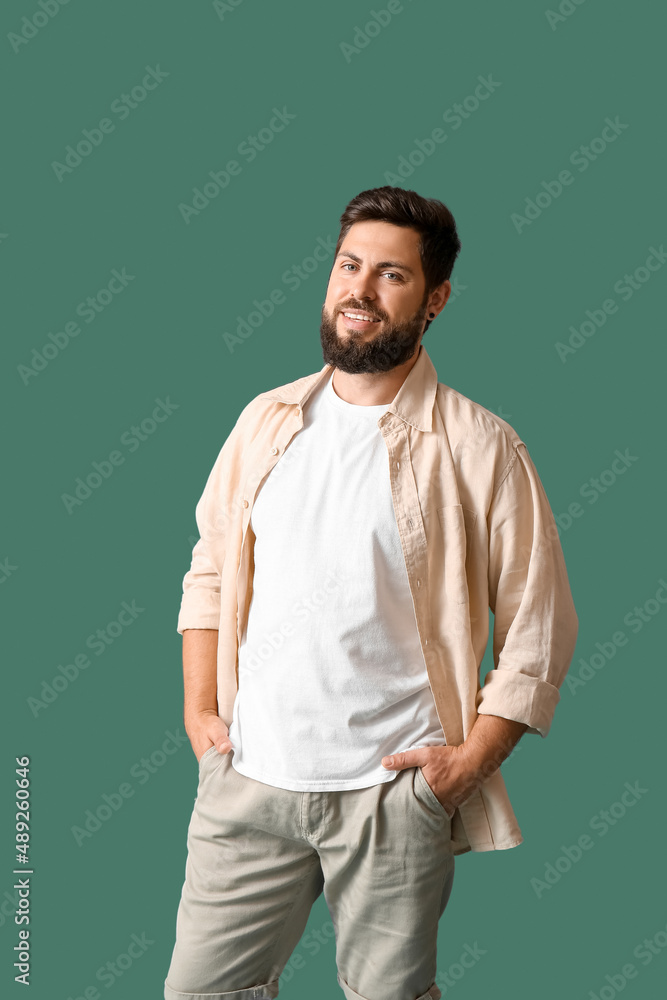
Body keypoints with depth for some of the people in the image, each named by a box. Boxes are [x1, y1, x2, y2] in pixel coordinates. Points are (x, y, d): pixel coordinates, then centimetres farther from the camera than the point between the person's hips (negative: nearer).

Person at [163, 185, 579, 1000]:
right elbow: (210, 570, 15)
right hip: (248, 778, 4)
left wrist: (473, 758, -9)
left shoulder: (479, 446, -6)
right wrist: (200, 707, 7)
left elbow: (540, 628, -3)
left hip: (395, 790, -3)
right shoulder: (266, 420, 6)